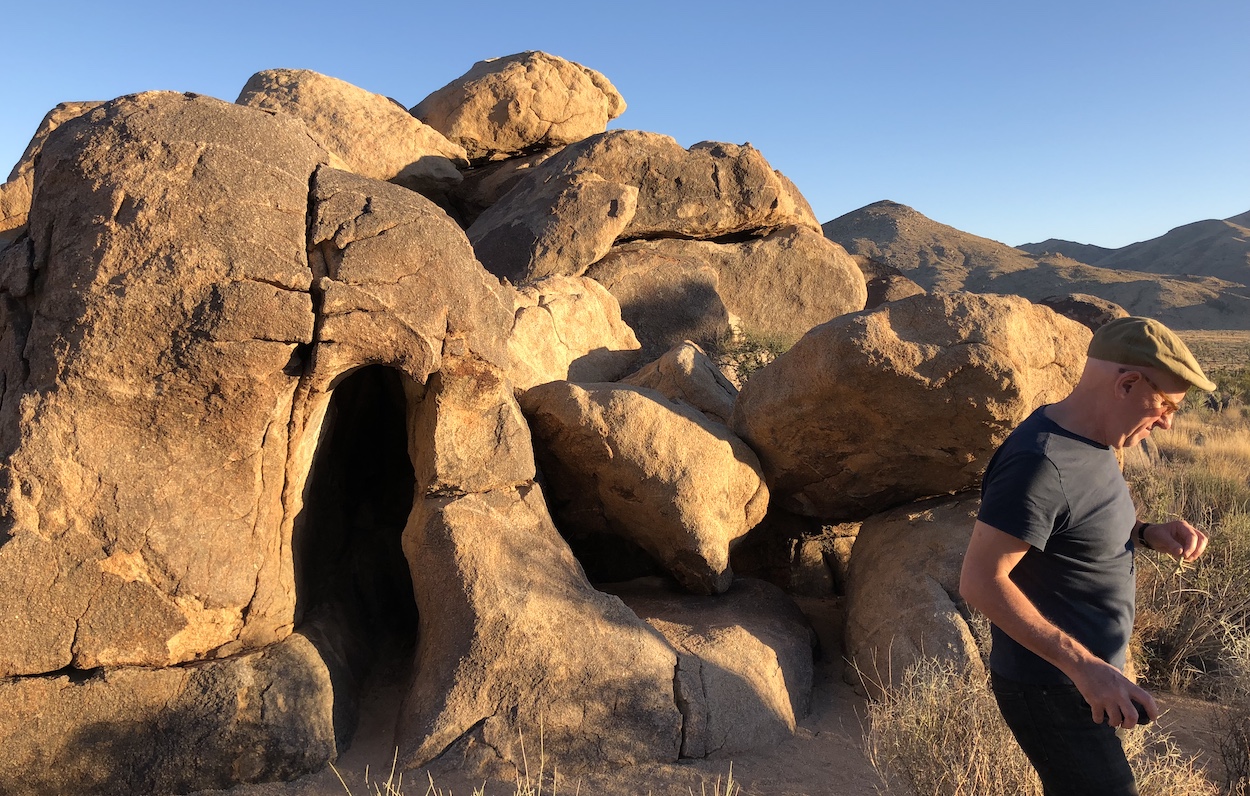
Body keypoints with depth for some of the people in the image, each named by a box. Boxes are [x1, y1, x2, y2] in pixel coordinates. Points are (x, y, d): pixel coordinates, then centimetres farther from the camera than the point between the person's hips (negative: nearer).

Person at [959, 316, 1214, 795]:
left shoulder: (1093, 443, 4)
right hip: (1052, 692, -9)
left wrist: (1150, 533, 1)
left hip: (1090, 677, 9)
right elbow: (980, 582, -28)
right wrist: (1083, 665, -29)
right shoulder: (1040, 464, -26)